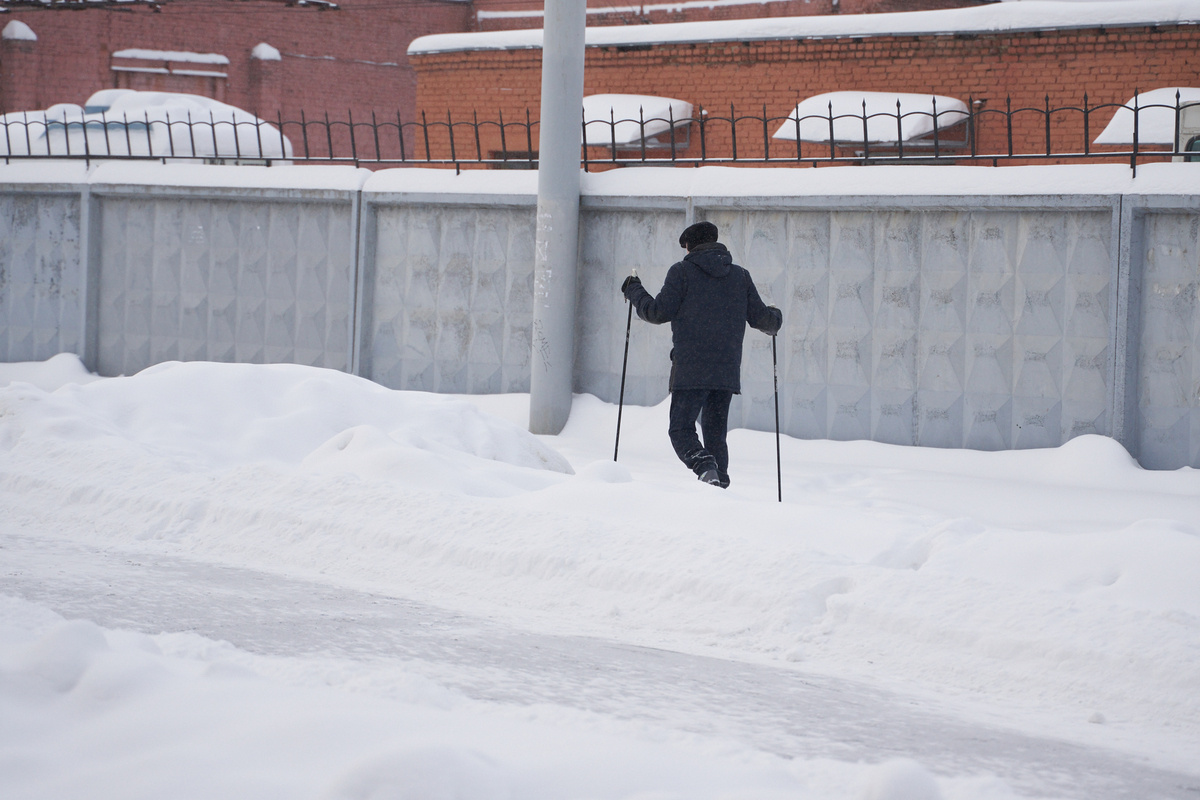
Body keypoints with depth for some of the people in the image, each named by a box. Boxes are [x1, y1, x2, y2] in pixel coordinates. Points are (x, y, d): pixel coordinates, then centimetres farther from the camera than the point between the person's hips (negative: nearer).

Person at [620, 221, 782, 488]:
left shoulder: (682, 272, 0)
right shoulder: (740, 276, 13)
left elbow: (659, 312, -4)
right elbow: (760, 317, 13)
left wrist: (634, 292, 13)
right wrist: (775, 320, 37)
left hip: (690, 370, -4)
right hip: (727, 371, 4)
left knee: (681, 429, -2)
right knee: (715, 433, 14)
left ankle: (706, 468, -27)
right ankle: (720, 482, 5)